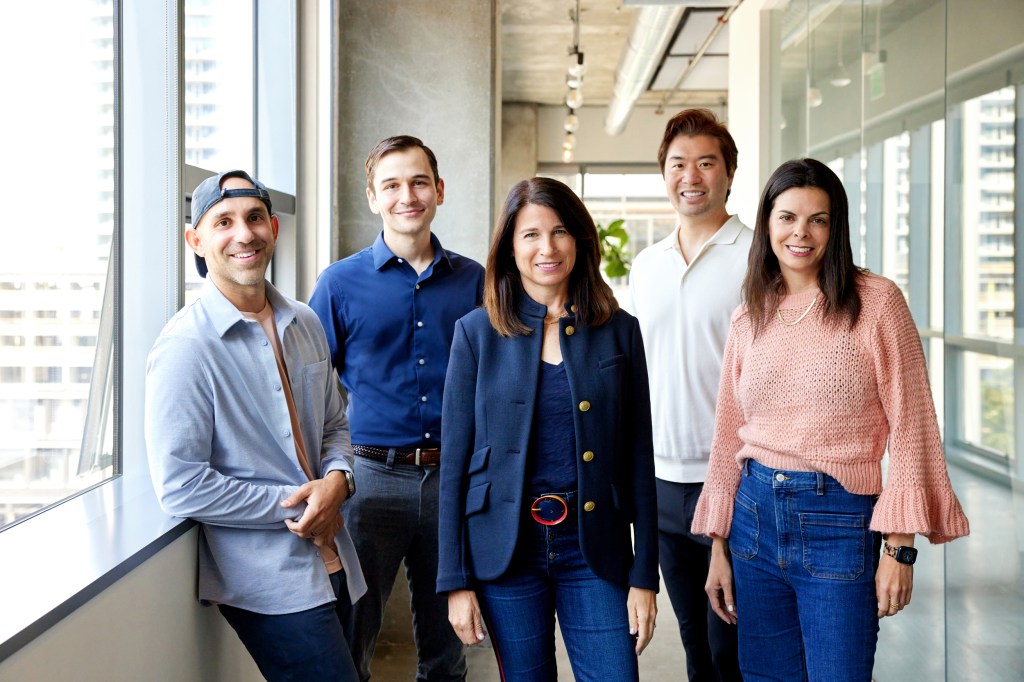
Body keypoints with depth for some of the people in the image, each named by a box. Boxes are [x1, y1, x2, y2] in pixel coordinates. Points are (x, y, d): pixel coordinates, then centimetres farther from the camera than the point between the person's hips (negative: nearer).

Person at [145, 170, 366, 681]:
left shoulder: (305, 325, 8)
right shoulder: (186, 347, -15)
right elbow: (179, 486, -18)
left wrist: (337, 481, -5)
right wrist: (295, 506, -14)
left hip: (332, 562, 7)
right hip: (268, 583, -7)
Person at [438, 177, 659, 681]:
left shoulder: (619, 331, 3)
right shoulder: (477, 332, 0)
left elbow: (638, 460, 3)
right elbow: (455, 462, 0)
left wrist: (644, 576, 0)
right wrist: (456, 581, -3)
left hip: (593, 548, 1)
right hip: (506, 549, 0)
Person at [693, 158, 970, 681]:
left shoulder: (876, 301, -6)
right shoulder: (749, 318, 7)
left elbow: (909, 425, -7)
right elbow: (729, 435, 11)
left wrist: (899, 546, -10)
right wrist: (718, 547, 11)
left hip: (839, 522, -4)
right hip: (755, 514, 4)